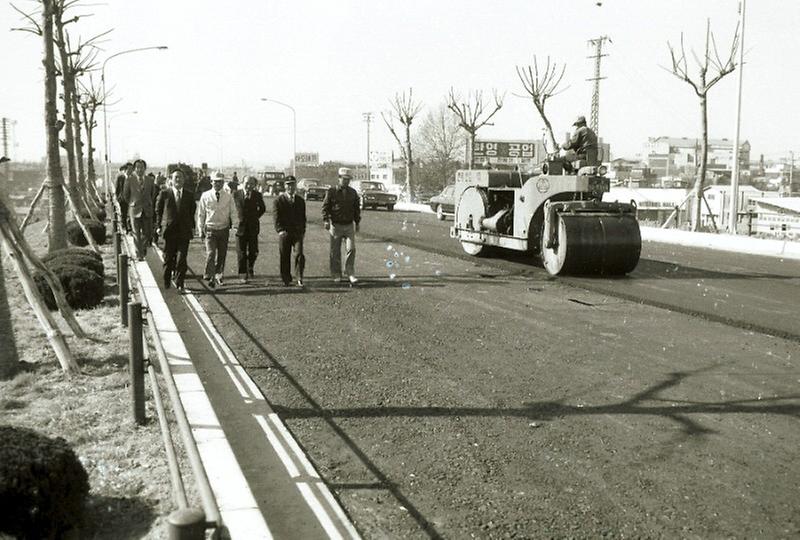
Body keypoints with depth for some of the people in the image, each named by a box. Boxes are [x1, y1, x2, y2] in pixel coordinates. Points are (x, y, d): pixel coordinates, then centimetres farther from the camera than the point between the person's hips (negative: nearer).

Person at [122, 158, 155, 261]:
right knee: (136, 233, -1)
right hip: (134, 210, -2)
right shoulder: (129, 179, -2)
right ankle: (139, 255, 5)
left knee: (147, 233, 3)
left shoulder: (150, 180, 4)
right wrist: (131, 204, 11)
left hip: (147, 210, 2)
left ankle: (143, 248, 29)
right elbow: (125, 195, 8)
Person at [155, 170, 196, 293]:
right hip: (169, 230, 0)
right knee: (168, 258, 8)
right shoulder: (164, 194, 1)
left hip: (184, 231, 0)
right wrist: (159, 226, 2)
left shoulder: (189, 195, 6)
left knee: (182, 258, -5)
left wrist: (190, 226, 7)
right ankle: (167, 281, 26)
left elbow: (192, 212, 14)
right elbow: (158, 210, 8)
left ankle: (180, 284, 4)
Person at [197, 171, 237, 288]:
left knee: (222, 255, 10)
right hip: (210, 229, -2)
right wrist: (201, 230, 3)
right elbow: (201, 214, 5)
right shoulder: (205, 196, -1)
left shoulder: (228, 196, 2)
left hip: (224, 229, 2)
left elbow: (233, 212, 3)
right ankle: (210, 277, -9)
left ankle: (218, 276, 27)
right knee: (211, 253, -13)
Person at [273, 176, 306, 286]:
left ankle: (299, 278, -5)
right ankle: (286, 280, 12)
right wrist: (280, 230, -13)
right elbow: (277, 217, -3)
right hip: (284, 233, -1)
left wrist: (303, 231, 7)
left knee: (299, 254, -12)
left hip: (298, 232, 2)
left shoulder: (300, 200, 14)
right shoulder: (279, 200, 3)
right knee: (284, 257, 2)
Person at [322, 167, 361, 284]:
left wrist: (357, 222, 13)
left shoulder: (353, 192, 9)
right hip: (336, 225, -2)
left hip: (349, 225, 2)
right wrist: (326, 220, -13)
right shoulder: (332, 192, -1)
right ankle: (336, 275, 14)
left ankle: (350, 274, -2)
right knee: (335, 251, 4)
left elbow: (357, 208, 16)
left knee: (351, 249, -7)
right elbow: (325, 207, -2)